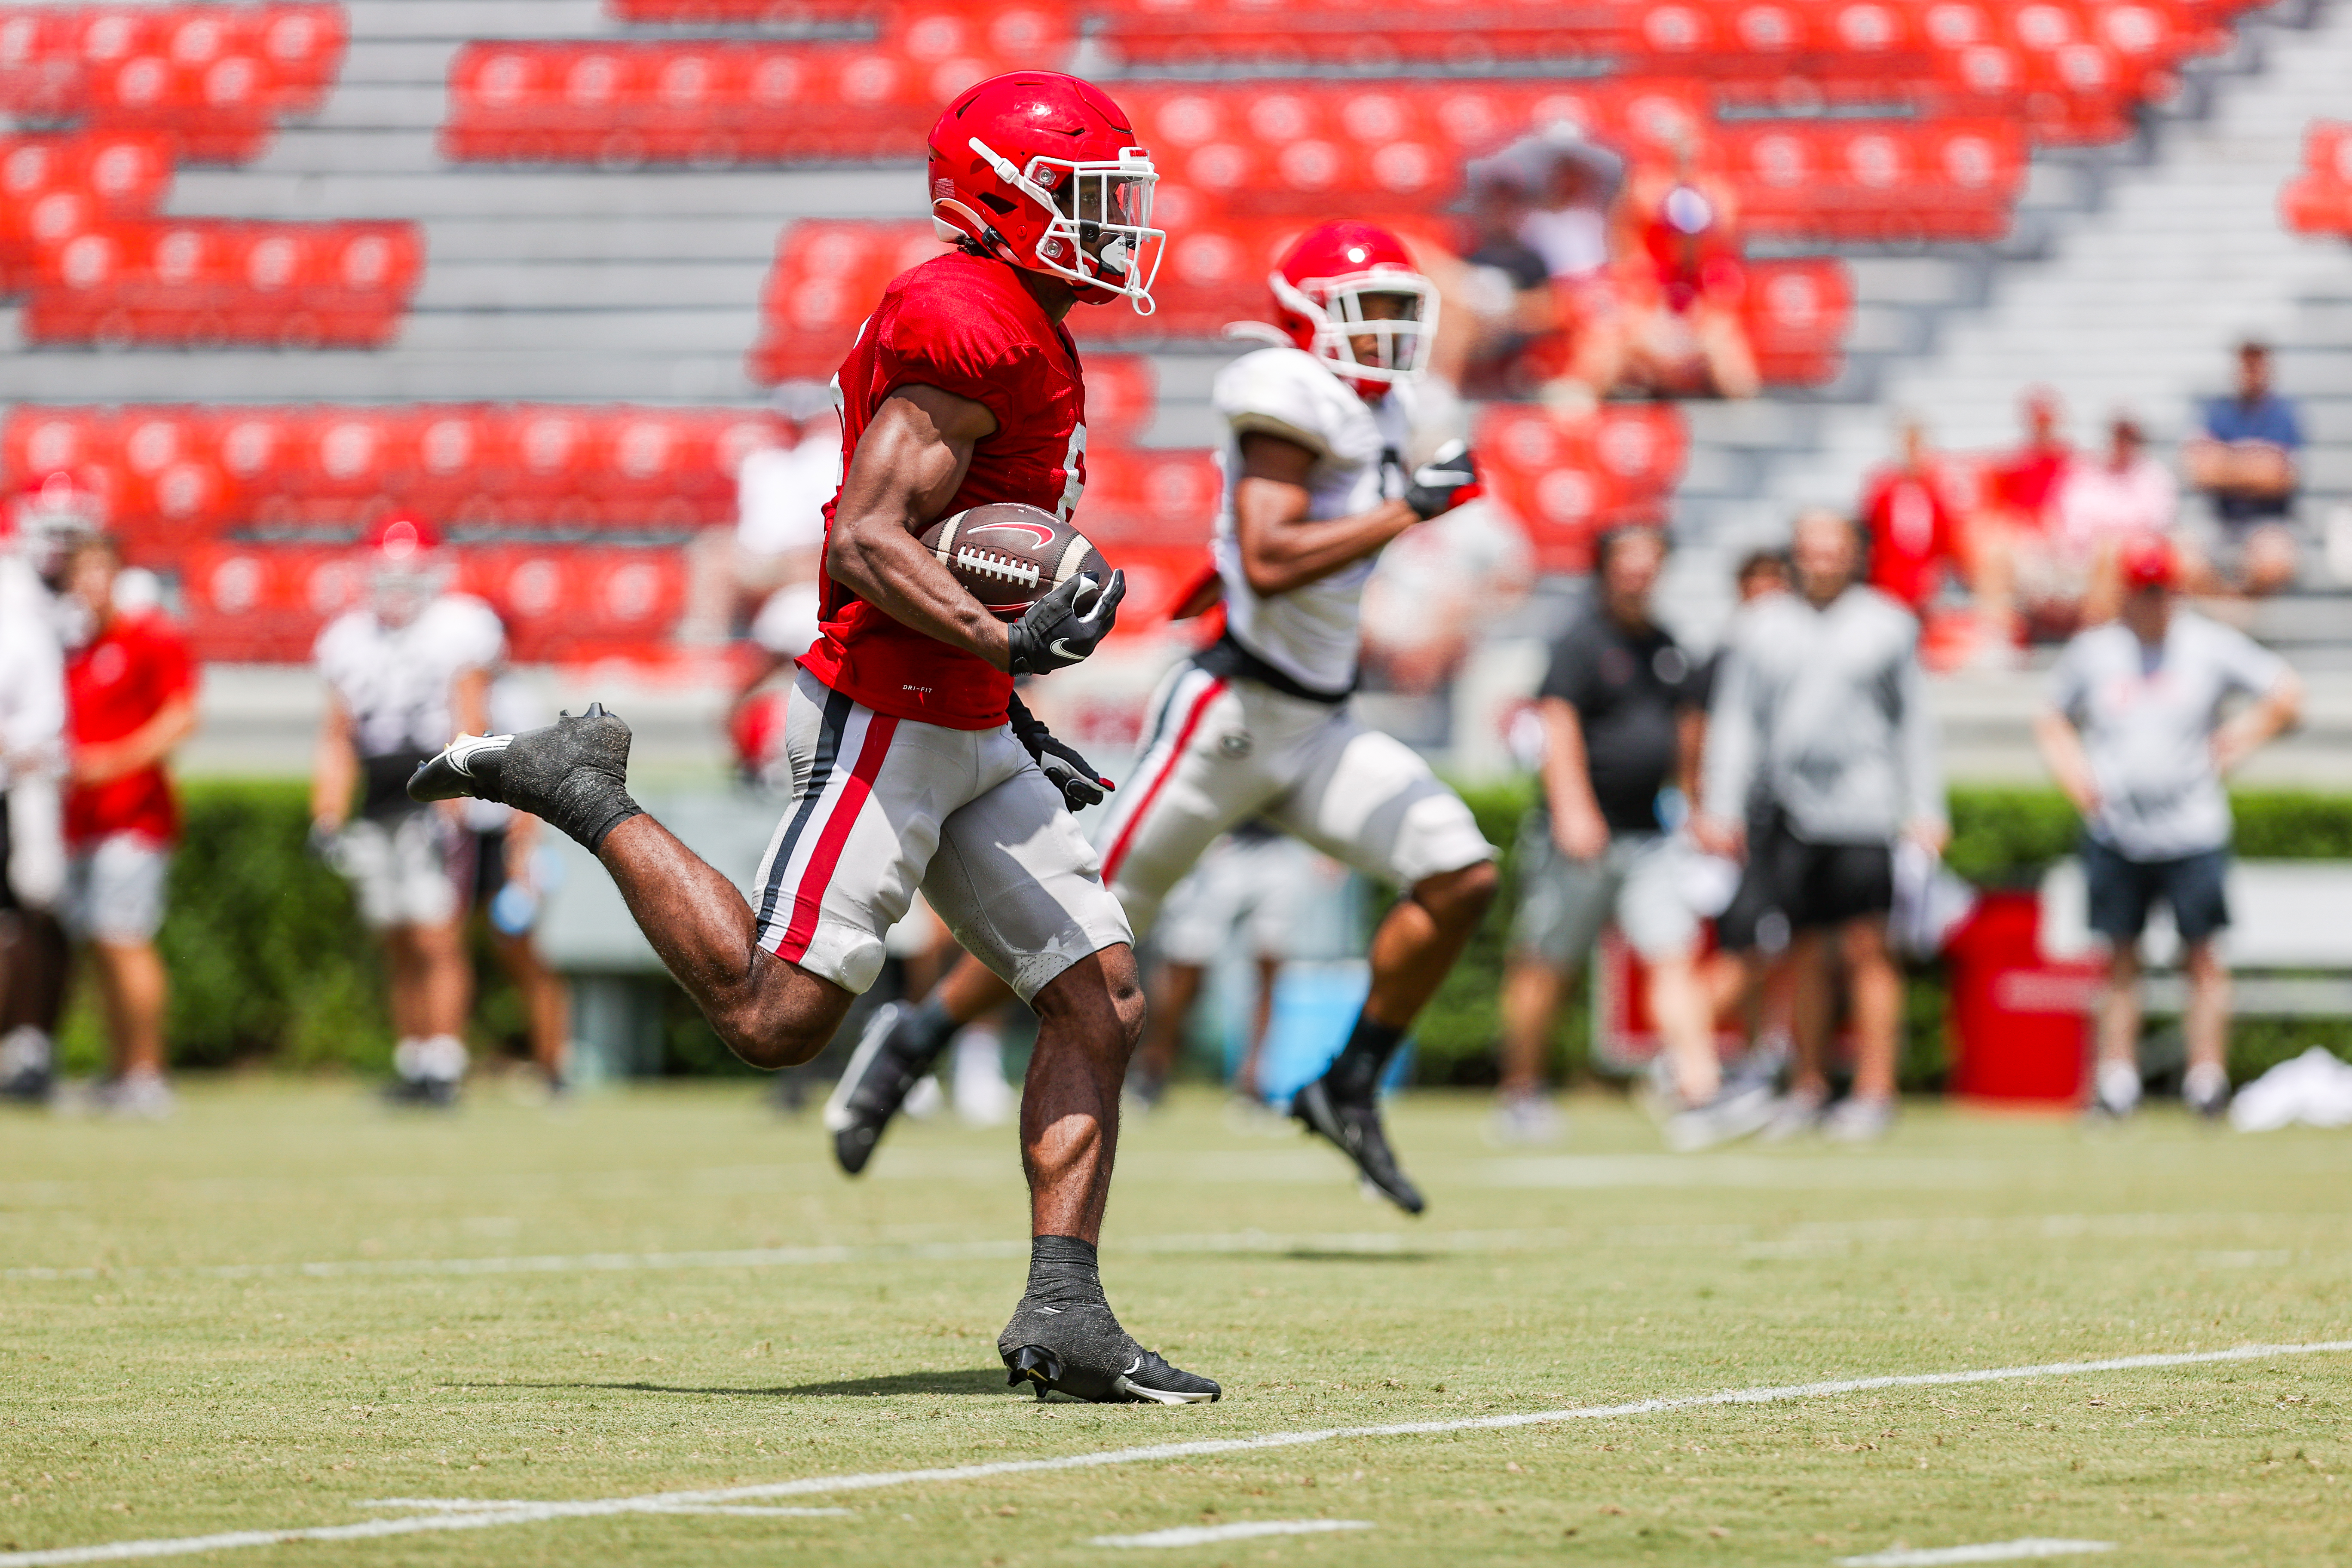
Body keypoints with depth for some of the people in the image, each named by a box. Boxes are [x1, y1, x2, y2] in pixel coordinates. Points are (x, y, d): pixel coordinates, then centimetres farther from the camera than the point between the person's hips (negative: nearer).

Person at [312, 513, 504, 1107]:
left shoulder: (457, 629, -2)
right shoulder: (350, 639, 14)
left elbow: (468, 729, -7)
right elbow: (338, 739, 16)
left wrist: (449, 808, -17)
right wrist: (327, 818, 7)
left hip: (434, 802, -5)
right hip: (377, 806, 5)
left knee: (437, 941, -10)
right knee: (402, 949, 8)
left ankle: (443, 1068, -10)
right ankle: (411, 1066, 13)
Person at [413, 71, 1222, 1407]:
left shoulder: (1024, 332, 17)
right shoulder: (971, 324, -15)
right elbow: (870, 541, -21)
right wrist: (1003, 643, -30)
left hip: (965, 733, 10)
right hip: (885, 718, -10)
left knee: (1104, 1004, 2)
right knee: (776, 1020, -7)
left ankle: (1065, 1315, 1)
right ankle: (583, 794, 9)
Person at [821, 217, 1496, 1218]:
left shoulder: (1376, 415, 12)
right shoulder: (1294, 403, -16)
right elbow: (1266, 562, -27)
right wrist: (1408, 511, -24)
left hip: (1317, 728, 8)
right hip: (1228, 713, -8)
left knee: (1462, 878, -7)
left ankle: (1350, 1092, 4)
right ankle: (910, 1046, 20)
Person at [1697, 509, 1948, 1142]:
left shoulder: (1888, 626, 7)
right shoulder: (1760, 627, 11)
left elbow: (1915, 726, 9)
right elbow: (1736, 722, 11)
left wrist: (1925, 812, 4)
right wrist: (1720, 809, 4)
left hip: (1863, 811, -2)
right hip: (1786, 815, 2)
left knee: (1867, 949, -5)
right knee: (1801, 953, 5)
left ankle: (1875, 1090, -3)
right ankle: (1808, 1085, 14)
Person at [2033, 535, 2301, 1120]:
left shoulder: (2212, 647, 0)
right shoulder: (2091, 652, 5)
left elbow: (2285, 694, 8)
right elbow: (2054, 722, 18)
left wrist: (2240, 742, -1)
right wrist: (2076, 777, 3)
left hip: (2193, 830, -2)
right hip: (2115, 832, 2)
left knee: (2202, 956, -1)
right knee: (2120, 960, 4)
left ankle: (2207, 1073, 4)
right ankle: (2115, 1077, 7)